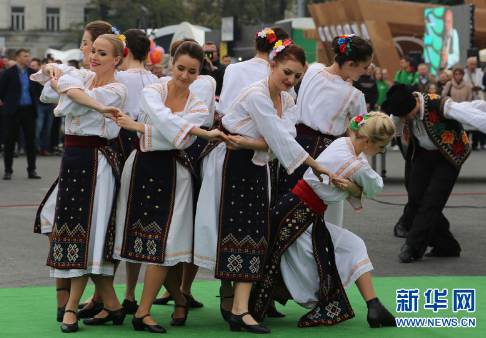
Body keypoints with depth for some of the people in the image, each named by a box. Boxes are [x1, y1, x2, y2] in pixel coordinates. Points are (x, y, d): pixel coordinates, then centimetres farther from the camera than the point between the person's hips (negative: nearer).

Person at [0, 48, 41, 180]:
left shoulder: (33, 73, 8)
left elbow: (38, 90, 16)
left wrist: (35, 103, 6)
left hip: (29, 111, 3)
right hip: (13, 112, -3)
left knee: (31, 142, 4)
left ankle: (32, 170, 10)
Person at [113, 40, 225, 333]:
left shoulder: (198, 108, 3)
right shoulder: (152, 92, 1)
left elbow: (178, 141, -13)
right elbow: (164, 120, -20)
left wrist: (138, 127, -17)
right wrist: (203, 133, -29)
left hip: (172, 173, -1)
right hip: (142, 167, 1)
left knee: (163, 242, -8)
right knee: (141, 237, 2)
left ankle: (143, 312, 0)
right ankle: (180, 299, 22)